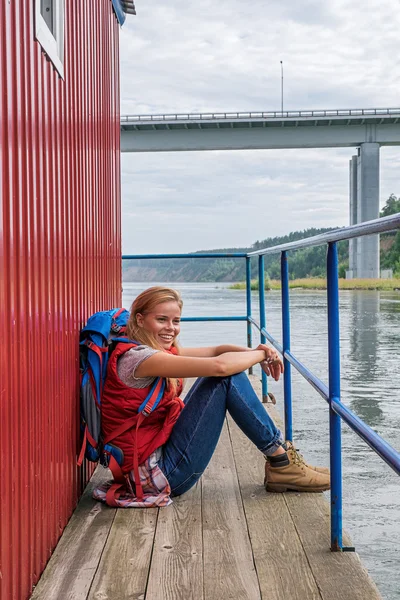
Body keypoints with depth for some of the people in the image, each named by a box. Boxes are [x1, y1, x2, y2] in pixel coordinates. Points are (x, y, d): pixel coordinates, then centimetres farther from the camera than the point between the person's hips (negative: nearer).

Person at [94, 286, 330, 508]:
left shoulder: (161, 351, 11)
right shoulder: (135, 356, -19)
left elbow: (216, 350, 10)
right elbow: (218, 366, -26)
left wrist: (256, 353, -10)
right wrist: (262, 354, -9)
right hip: (159, 472, -10)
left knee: (227, 372, 8)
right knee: (225, 378, -14)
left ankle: (278, 452, 8)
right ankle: (282, 462, -4)